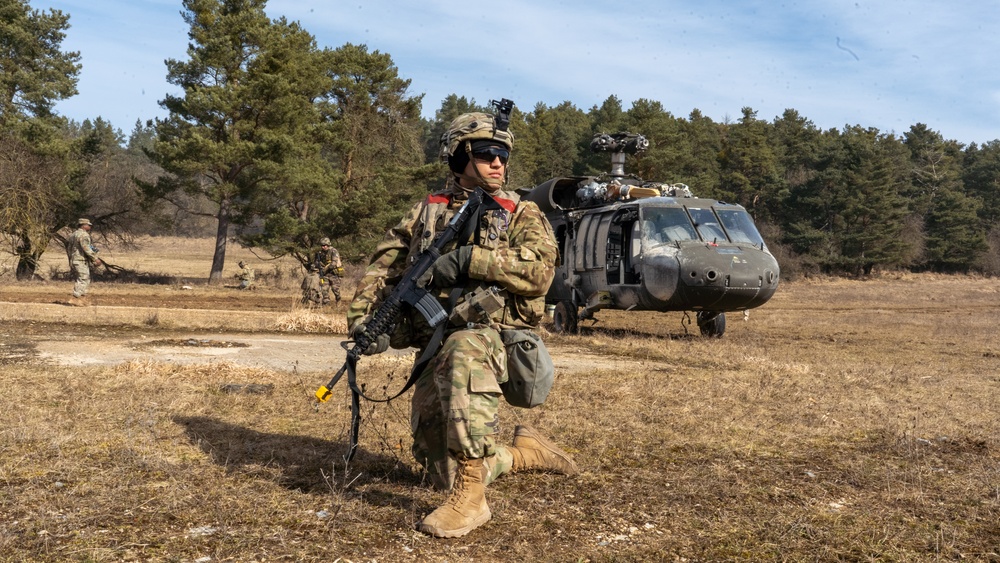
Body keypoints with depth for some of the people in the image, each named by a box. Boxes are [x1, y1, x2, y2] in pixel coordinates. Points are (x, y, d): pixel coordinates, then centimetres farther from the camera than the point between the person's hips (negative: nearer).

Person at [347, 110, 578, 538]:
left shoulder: (521, 214, 3)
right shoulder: (427, 211, 12)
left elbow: (540, 270, -16)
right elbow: (383, 266, 8)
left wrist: (468, 258, -25)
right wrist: (364, 320, -9)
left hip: (492, 337, -4)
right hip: (434, 349, 4)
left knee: (463, 350, -42)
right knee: (443, 474, 4)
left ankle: (470, 498, -33)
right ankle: (524, 451, 29)